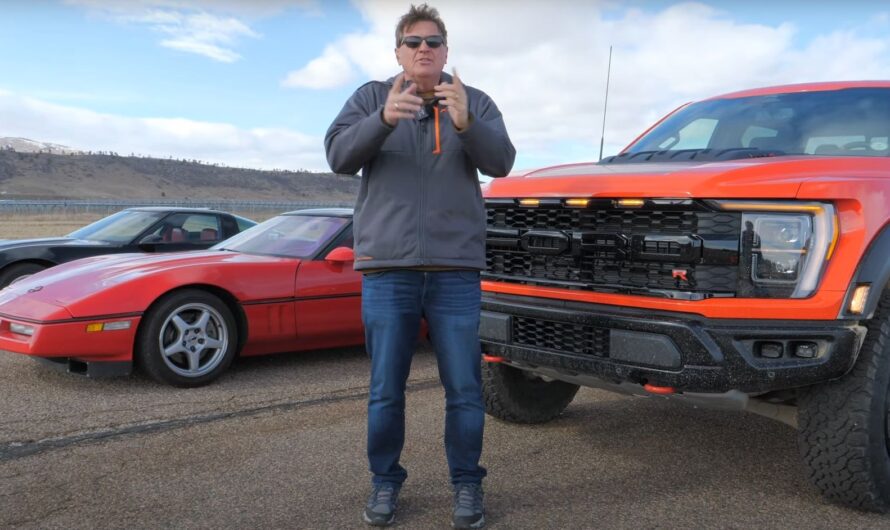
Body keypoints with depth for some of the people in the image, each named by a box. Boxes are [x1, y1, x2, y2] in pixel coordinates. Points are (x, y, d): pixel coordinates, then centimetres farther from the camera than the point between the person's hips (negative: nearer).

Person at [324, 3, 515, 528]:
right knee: (386, 389, 7)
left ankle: (467, 484, 19)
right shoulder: (371, 97, 8)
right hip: (388, 268, 0)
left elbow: (501, 161, -7)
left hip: (456, 270, 0)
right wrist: (383, 119, -26)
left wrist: (466, 124, -26)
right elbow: (339, 155, -7)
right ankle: (385, 481, 23)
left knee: (465, 388, 3)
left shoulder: (475, 102, 9)